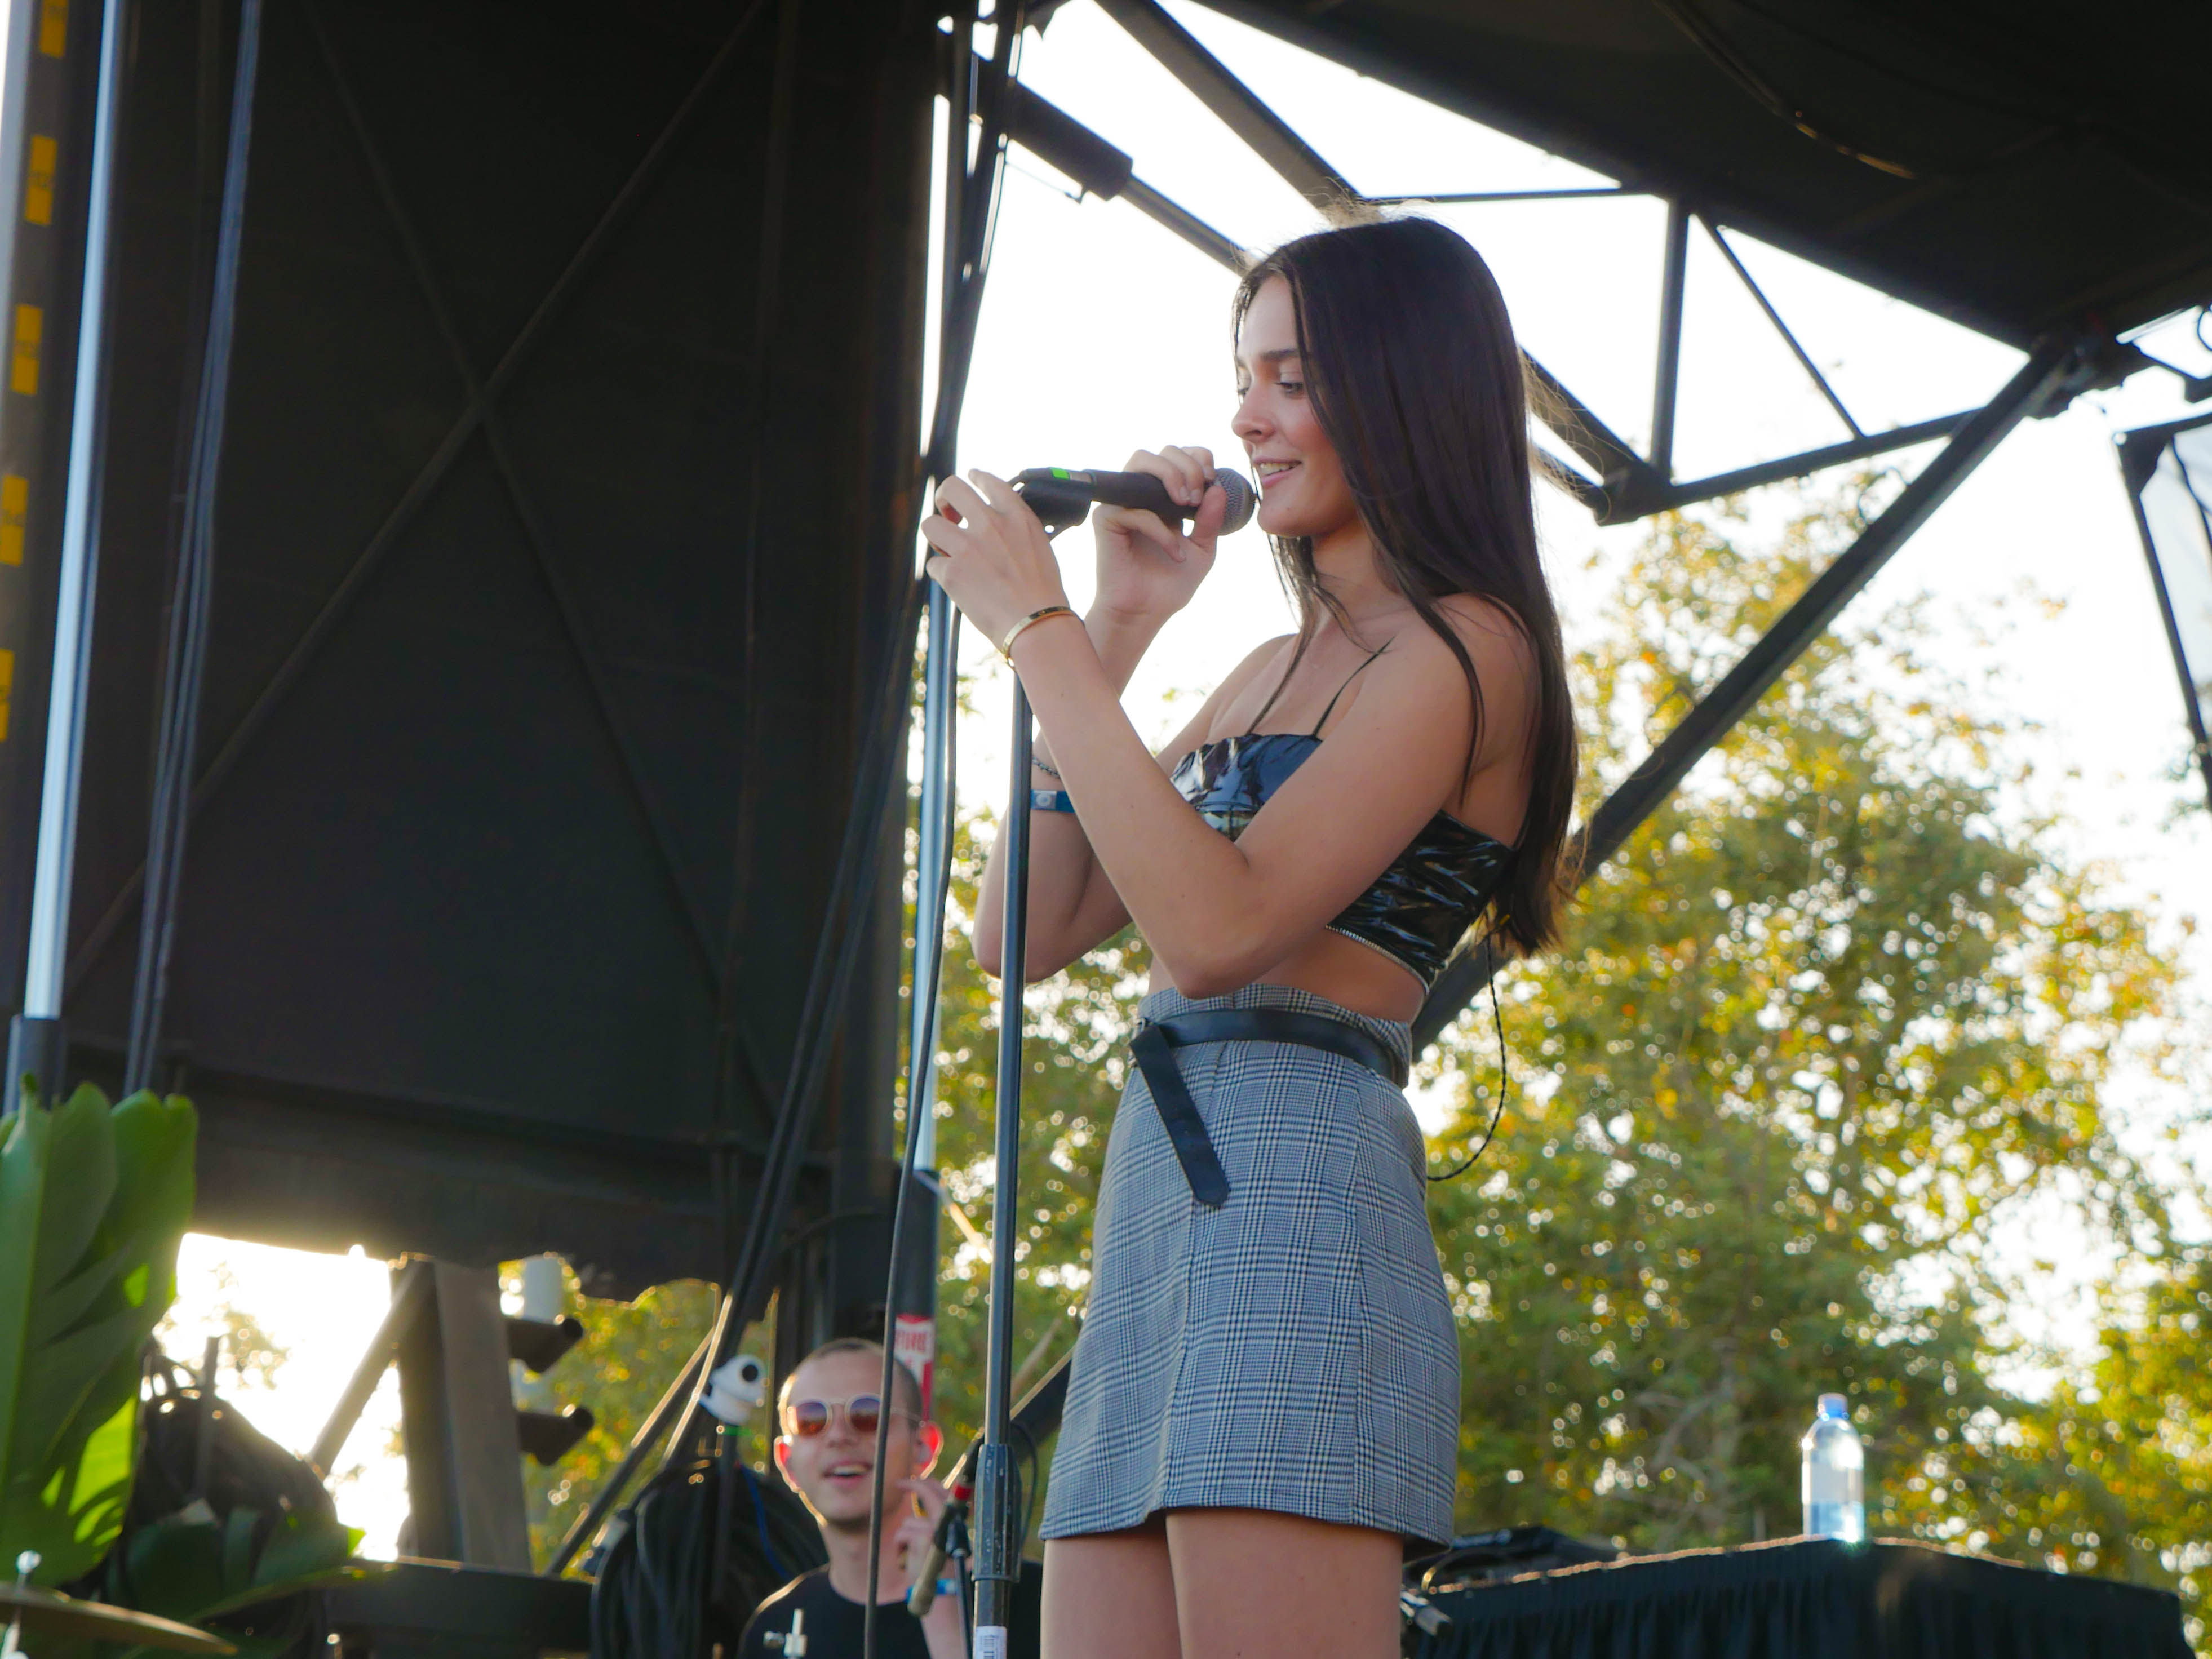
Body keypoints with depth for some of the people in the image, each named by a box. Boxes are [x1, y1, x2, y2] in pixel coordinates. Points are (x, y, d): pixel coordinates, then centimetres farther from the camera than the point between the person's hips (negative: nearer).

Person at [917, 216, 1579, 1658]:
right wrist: (1120, 629, 16)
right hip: (1153, 1211, 9)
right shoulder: (1274, 673, 23)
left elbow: (1221, 928, -16)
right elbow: (1027, 931, 19)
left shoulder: (1461, 647, -3)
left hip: (1296, 1193, -8)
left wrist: (1041, 631, -11)